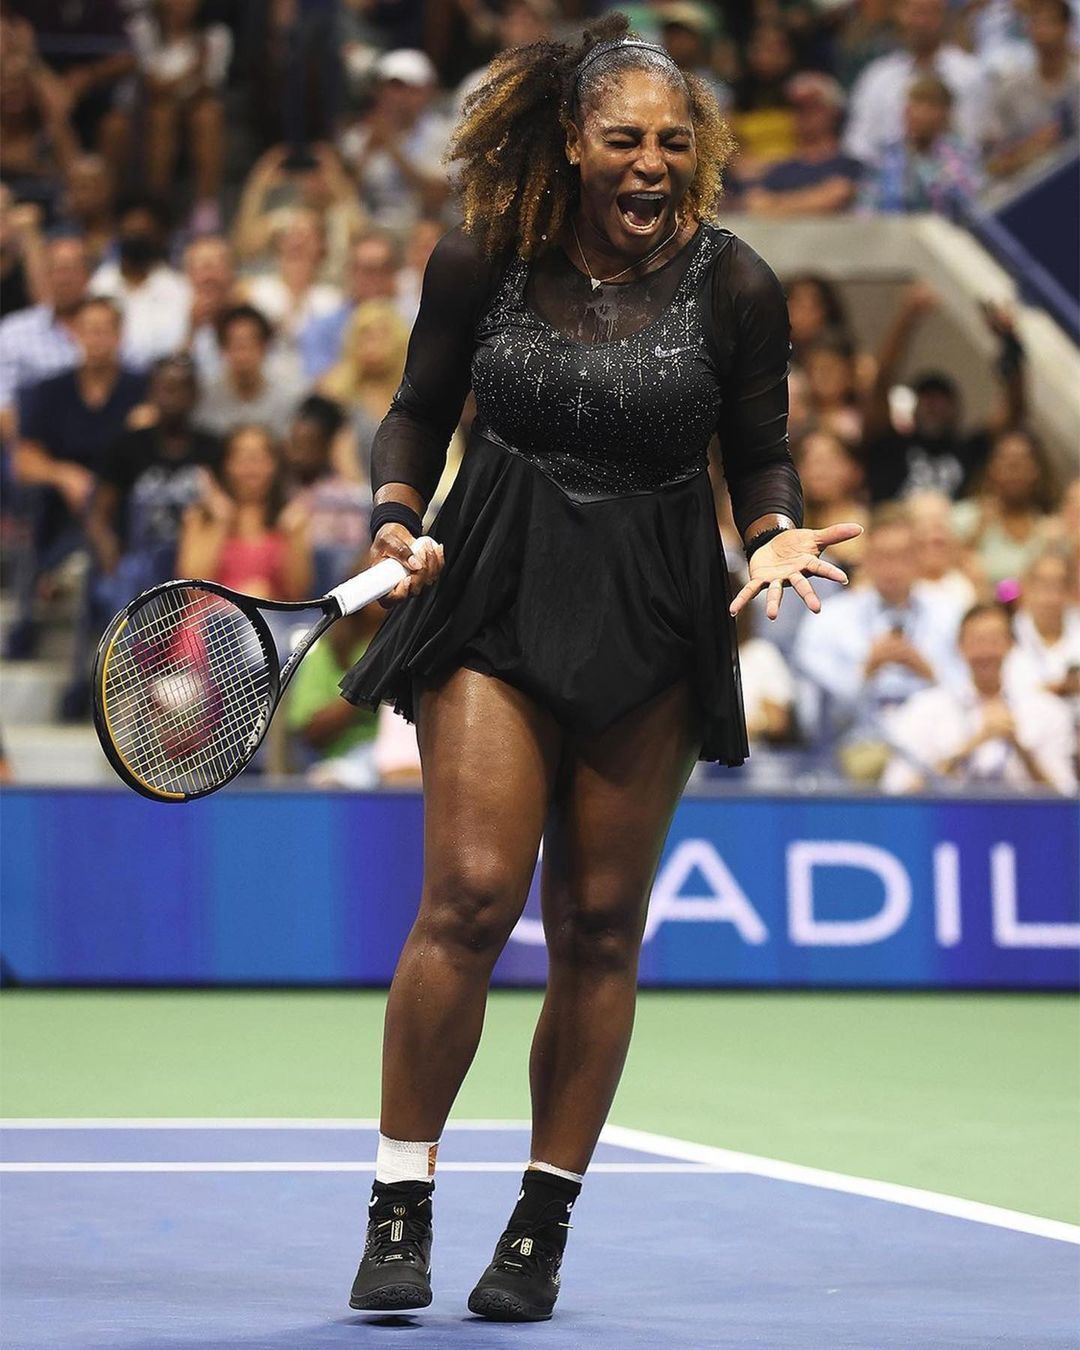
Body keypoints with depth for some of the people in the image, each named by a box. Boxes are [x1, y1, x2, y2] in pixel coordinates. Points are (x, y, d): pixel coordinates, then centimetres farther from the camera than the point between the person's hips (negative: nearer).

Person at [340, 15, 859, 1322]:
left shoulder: (734, 287, -5)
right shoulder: (480, 261, -4)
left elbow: (761, 454, 7)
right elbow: (420, 408, 10)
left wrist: (779, 533, -13)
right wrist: (398, 516, -6)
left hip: (652, 626, 1)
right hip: (494, 600, -1)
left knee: (598, 925, 4)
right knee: (469, 896, -13)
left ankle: (541, 1227, 16)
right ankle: (399, 1211, 0)